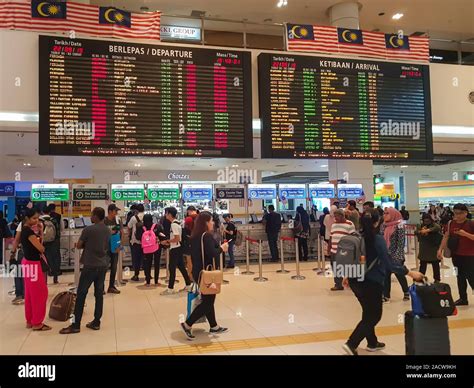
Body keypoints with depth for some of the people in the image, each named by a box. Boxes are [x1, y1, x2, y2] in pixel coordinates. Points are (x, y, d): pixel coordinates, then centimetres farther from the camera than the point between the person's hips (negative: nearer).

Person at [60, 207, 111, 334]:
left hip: (90, 265, -6)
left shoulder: (88, 230, -13)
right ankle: (96, 322, 15)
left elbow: (78, 246, -4)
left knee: (81, 294, 1)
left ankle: (76, 325, 4)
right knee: (99, 294, 10)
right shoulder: (108, 230, 6)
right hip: (103, 265, 6)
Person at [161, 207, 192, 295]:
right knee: (181, 267, 14)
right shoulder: (177, 223, 12)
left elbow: (177, 238, -24)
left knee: (172, 268, -3)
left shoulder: (174, 224, -18)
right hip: (178, 248, 10)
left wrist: (167, 241, -14)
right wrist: (168, 240, 13)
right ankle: (188, 285, 20)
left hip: (175, 249, -10)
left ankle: (170, 288, 4)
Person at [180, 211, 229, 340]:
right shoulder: (207, 236, -19)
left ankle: (214, 326, 27)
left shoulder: (195, 236, 9)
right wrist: (222, 248, -10)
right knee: (208, 302, 0)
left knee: (208, 300, 17)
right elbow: (212, 253, -27)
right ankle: (188, 324, -1)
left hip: (198, 272, 10)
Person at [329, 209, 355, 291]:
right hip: (334, 251, 6)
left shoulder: (349, 224, -7)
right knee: (336, 269, 9)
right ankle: (338, 284, 19)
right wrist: (329, 247, 18)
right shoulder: (334, 224, 14)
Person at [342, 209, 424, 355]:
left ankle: (372, 343, 35)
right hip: (371, 282, -7)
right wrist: (409, 272, -17)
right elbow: (388, 263, -22)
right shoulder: (378, 239, -18)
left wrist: (347, 276, 20)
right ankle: (351, 344, -2)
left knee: (369, 313, 23)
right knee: (374, 315, 7)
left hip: (356, 281, 7)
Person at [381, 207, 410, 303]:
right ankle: (386, 296, 11)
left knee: (399, 274, 8)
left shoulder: (398, 226, -12)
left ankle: (406, 292, 29)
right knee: (385, 275, 5)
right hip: (386, 255, 6)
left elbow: (401, 242, -15)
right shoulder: (384, 225, 7)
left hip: (395, 255, -6)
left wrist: (397, 255, -19)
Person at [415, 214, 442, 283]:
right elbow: (415, 232, 0)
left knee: (435, 265, 6)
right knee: (422, 265, 11)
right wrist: (420, 231, -23)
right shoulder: (420, 226, 8)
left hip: (434, 249, -3)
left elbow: (438, 228, -27)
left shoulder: (434, 225, -6)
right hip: (423, 249, 3)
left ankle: (437, 279, 16)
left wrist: (428, 230, -40)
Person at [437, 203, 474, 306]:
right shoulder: (451, 223, 3)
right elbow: (446, 237, 5)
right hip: (456, 255, 5)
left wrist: (465, 234, -27)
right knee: (460, 277, 13)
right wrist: (440, 250, -3)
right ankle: (463, 298, 24)